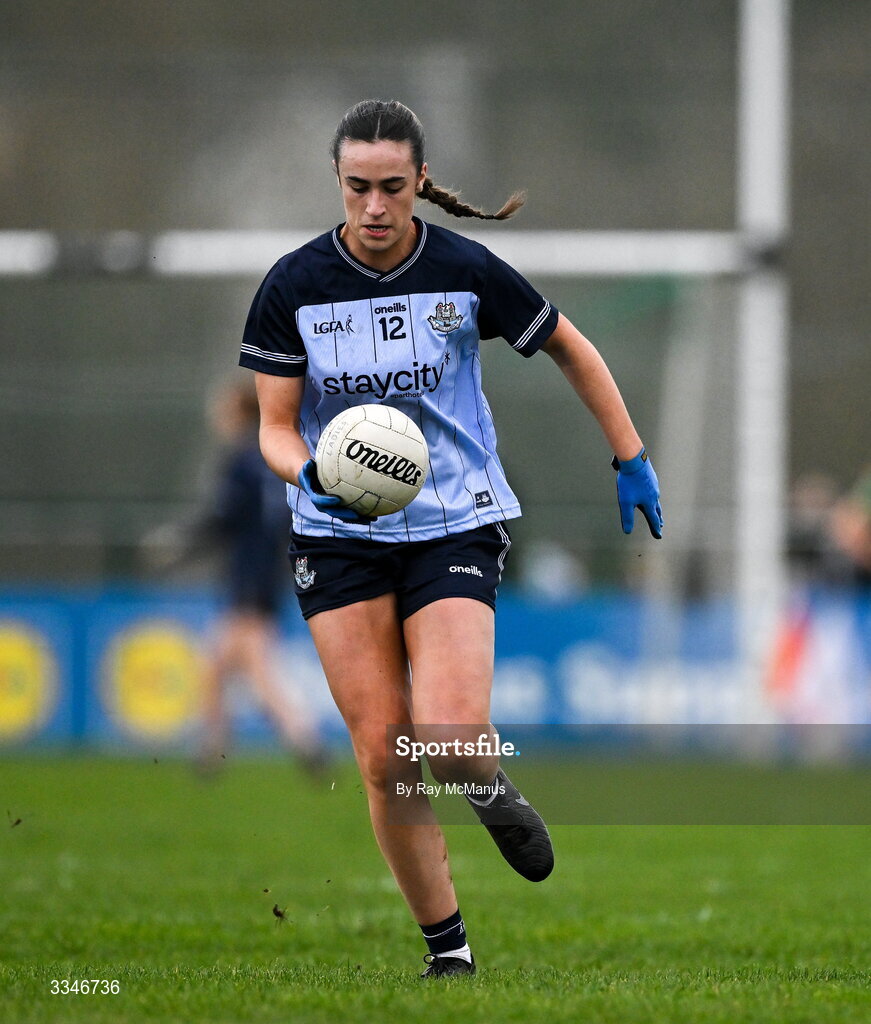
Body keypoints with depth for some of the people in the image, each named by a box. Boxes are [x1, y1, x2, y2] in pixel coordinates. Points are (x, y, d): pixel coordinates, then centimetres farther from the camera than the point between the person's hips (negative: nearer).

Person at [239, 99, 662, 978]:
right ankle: (446, 946, 10)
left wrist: (631, 460, 10)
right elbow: (275, 427, -1)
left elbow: (573, 352, 9)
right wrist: (310, 472, -23)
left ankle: (494, 794, 18)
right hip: (338, 536, 2)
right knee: (382, 758, -5)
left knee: (449, 743, -19)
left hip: (456, 526, -2)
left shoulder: (468, 273, -7)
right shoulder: (293, 286, -5)